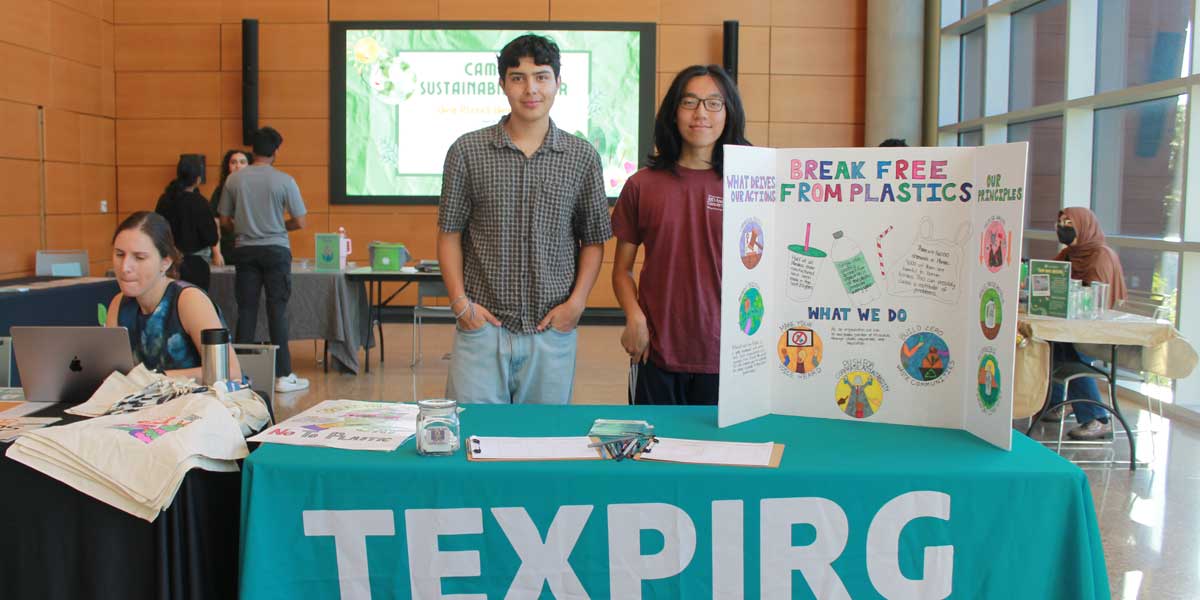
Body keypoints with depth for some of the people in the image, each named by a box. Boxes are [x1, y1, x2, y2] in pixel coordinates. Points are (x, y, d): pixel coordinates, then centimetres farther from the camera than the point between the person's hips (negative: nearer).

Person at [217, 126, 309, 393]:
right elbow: (299, 222, -5)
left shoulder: (234, 180, 0)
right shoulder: (284, 181, -7)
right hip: (276, 250, -2)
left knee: (246, 311, 7)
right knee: (278, 313, 1)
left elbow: (224, 221, 5)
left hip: (245, 251, 3)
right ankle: (283, 376, 3)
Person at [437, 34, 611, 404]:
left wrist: (576, 302, -4)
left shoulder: (582, 157, 4)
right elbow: (450, 235, 5)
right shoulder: (467, 151, 2)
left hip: (552, 332, 1)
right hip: (482, 326, -1)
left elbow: (593, 240, 8)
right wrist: (460, 302, -5)